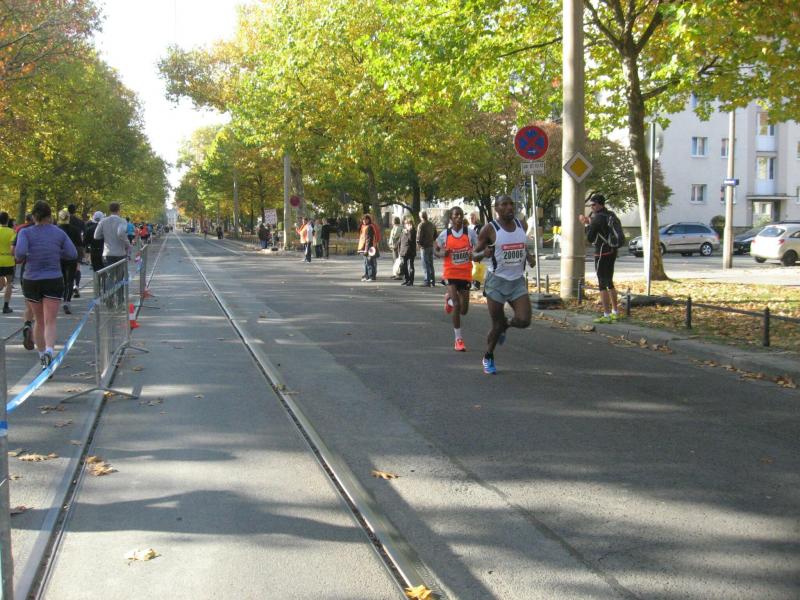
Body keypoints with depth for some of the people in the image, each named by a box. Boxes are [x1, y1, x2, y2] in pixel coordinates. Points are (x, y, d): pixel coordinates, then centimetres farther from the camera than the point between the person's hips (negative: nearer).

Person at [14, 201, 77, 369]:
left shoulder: (26, 232, -4)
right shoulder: (59, 233, 1)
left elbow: (19, 252, -19)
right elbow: (73, 254, 0)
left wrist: (22, 258, 3)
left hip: (31, 281, 1)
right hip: (54, 281, -1)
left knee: (39, 321, 18)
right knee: (50, 322, -4)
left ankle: (41, 355, 26)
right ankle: (49, 351, -28)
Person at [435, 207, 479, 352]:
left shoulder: (470, 233, -3)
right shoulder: (445, 234, -2)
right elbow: (436, 249, 11)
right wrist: (442, 254, -11)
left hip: (466, 274, 2)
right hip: (451, 273, -2)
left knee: (464, 310, 7)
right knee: (456, 305, -14)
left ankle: (449, 299, 42)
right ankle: (459, 339, -4)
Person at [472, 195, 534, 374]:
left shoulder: (522, 225, 4)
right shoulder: (490, 229, -9)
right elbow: (474, 254, -2)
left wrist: (529, 257, 4)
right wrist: (484, 253, -24)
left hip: (518, 281, 4)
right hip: (497, 281, -4)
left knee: (524, 321, -11)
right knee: (497, 324, 1)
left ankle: (505, 325, 25)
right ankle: (488, 358, 27)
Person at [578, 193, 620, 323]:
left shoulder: (597, 218, -16)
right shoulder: (611, 215, 10)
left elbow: (590, 238, -10)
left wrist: (586, 224, 2)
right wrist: (590, 223, 16)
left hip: (602, 254, -9)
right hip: (612, 251, 9)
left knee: (602, 285, -5)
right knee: (610, 283, 18)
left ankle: (606, 315, -6)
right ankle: (615, 313, 24)